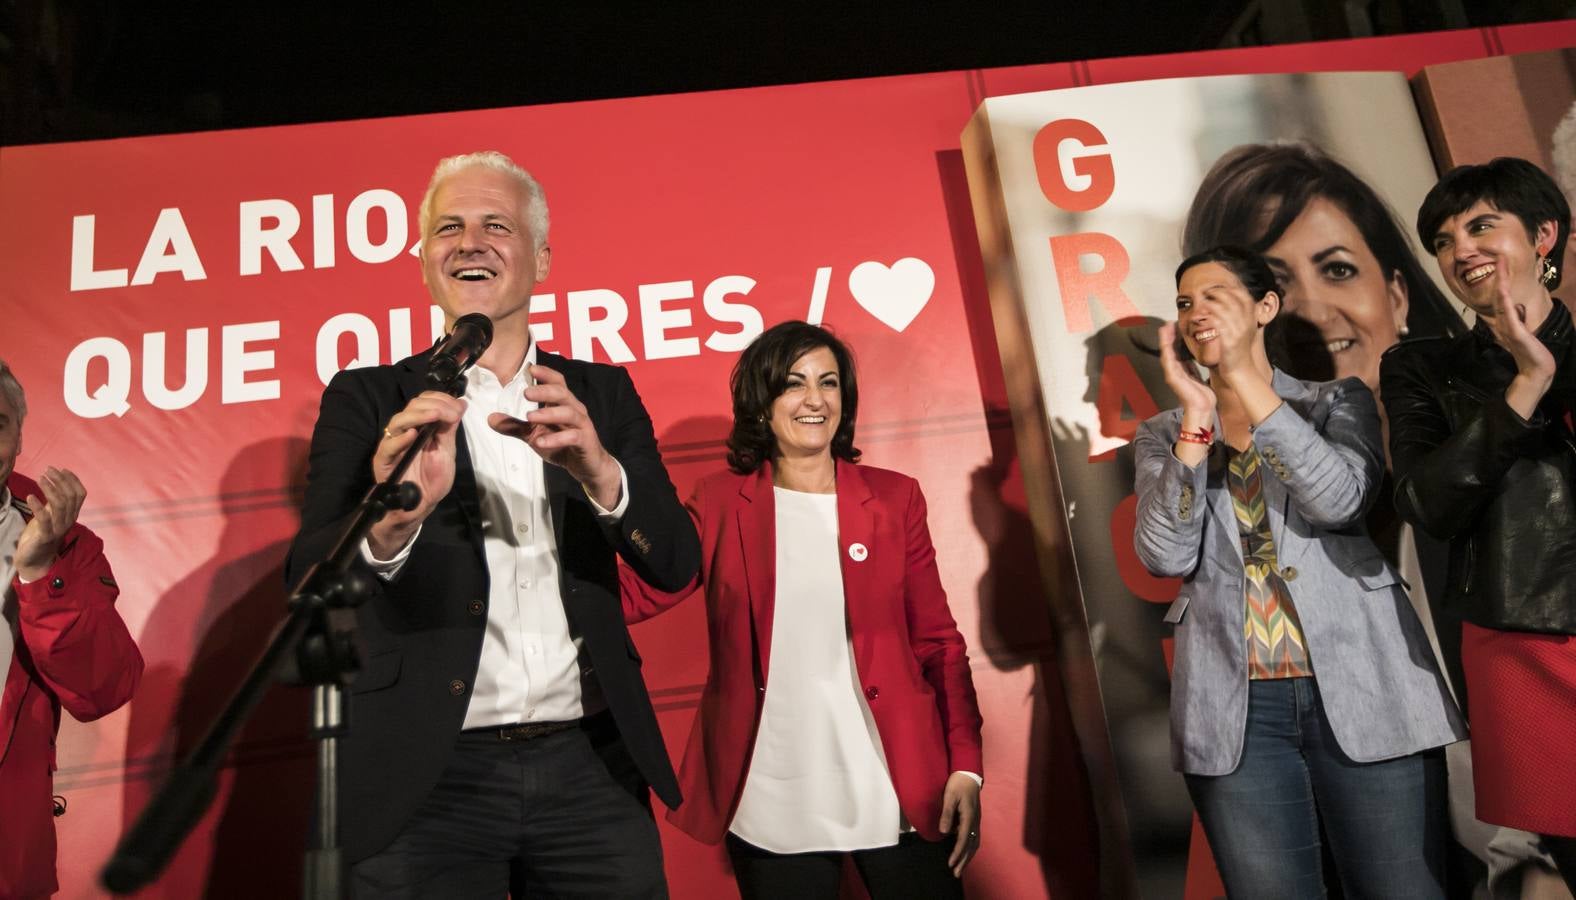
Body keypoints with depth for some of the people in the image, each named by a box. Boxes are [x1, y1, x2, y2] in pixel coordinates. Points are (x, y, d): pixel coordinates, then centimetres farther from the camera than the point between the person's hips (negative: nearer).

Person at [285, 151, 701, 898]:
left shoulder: (601, 395, 5)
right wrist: (391, 521, -32)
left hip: (592, 767, 2)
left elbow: (675, 562, -3)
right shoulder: (367, 401, 0)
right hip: (428, 780, -1)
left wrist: (598, 471, -23)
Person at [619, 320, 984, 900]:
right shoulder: (720, 502, 1)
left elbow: (938, 640, 4)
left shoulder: (894, 497, 2)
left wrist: (965, 765, -5)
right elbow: (634, 595, -11)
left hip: (899, 793, 1)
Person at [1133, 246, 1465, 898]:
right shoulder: (1163, 435, 10)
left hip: (1364, 694, 0)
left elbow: (1339, 501, -13)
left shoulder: (1340, 401, 8)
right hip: (1236, 713, 1)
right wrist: (1197, 417, -13)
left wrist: (1247, 380, -14)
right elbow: (1166, 556, -7)